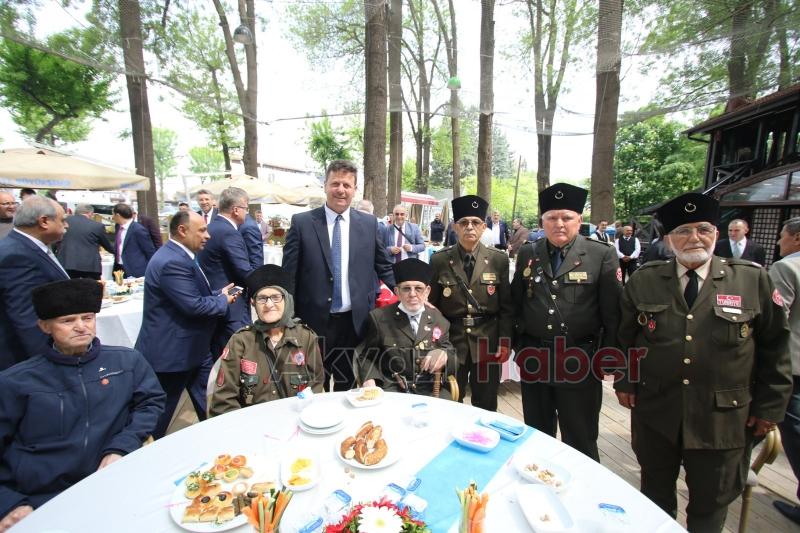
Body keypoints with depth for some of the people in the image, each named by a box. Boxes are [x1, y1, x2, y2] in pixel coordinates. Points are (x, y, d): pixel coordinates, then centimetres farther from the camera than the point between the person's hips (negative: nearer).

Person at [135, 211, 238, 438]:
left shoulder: (179, 256, 8)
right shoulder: (172, 262, -25)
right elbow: (194, 305, -29)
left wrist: (219, 294, -1)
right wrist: (223, 301, -12)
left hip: (188, 348, 10)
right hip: (170, 352, -10)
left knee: (208, 406, 20)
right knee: (162, 412, 12)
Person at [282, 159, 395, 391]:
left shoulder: (369, 223, 2)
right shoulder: (301, 222, -3)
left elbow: (384, 267, 9)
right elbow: (289, 274, -2)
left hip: (355, 321, 2)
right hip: (314, 320, -1)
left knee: (349, 387, 18)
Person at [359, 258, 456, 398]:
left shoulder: (439, 320, 8)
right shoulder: (379, 317, 2)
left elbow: (451, 356, 8)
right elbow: (367, 355, 6)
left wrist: (444, 355, -15)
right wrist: (369, 380, -14)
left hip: (430, 389, 2)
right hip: (391, 387, -2)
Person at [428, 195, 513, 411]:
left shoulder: (498, 259, 0)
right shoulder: (439, 260, -2)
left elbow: (507, 305, 2)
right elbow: (432, 304, 2)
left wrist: (505, 341, -4)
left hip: (487, 340, 1)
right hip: (451, 340, 0)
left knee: (486, 406, 14)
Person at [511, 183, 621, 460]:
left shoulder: (602, 255, -4)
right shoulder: (527, 254, 5)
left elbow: (612, 311, -4)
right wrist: (518, 346, 9)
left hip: (580, 361, -3)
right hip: (534, 359, 3)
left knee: (580, 441, 13)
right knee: (536, 436, 20)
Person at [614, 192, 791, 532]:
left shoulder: (754, 281, -3)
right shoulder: (643, 281, -2)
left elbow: (775, 347, 3)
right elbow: (624, 336, 6)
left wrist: (770, 406, 2)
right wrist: (624, 382, 3)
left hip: (723, 419, 0)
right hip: (654, 413, 1)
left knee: (710, 504, 18)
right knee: (655, 494, 21)